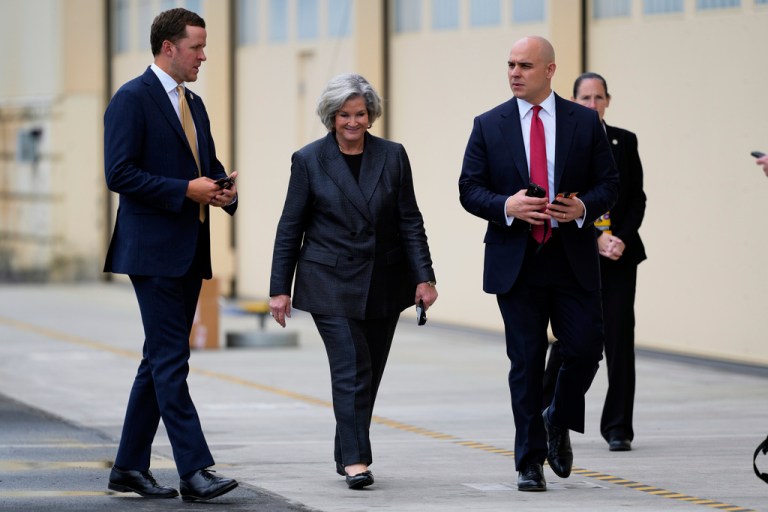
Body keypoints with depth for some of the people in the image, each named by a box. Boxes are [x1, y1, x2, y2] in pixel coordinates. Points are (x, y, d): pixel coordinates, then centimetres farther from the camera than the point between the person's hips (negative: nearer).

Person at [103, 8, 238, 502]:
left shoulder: (194, 104, 17)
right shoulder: (132, 99, -9)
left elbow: (209, 165, 25)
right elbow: (120, 174, -16)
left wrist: (224, 189, 2)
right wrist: (186, 190, -19)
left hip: (190, 252, 9)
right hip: (154, 250, -9)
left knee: (160, 361, 11)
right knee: (171, 360, -10)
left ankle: (130, 467, 17)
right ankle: (194, 471, -13)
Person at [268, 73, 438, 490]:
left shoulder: (392, 157, 4)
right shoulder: (309, 160, -1)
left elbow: (410, 221, 5)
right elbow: (290, 229, 1)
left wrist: (424, 277, -2)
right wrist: (279, 288, -2)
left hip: (383, 285, 3)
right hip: (331, 284, -3)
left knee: (369, 373, 8)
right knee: (351, 369, -12)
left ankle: (347, 456, 20)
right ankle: (356, 460, -13)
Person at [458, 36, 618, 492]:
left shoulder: (585, 122, 5)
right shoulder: (489, 125, 5)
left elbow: (609, 181, 6)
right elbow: (469, 188, 3)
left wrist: (584, 207, -14)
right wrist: (505, 206, -15)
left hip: (574, 261, 1)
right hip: (516, 263, 0)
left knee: (586, 348, -5)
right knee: (526, 363, 1)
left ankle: (558, 421, 24)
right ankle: (531, 461, 8)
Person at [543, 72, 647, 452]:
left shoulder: (625, 142, 8)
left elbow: (637, 198, 7)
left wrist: (622, 239, -8)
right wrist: (597, 239, -14)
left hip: (620, 254, 2)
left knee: (619, 338, -3)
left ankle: (618, 427, 3)